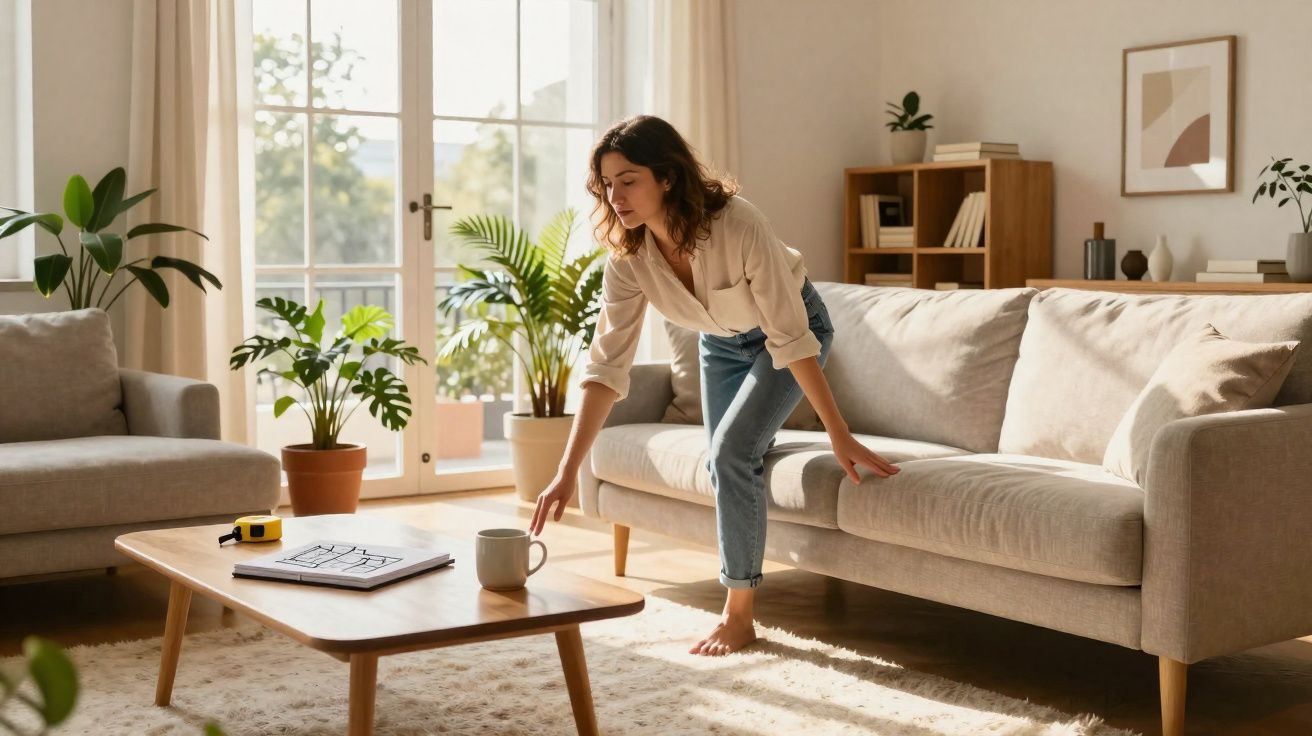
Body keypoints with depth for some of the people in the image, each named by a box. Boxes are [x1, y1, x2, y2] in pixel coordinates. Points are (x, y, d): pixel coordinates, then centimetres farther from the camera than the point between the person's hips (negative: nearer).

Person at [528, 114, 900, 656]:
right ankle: (740, 588, 36)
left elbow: (790, 339, -33)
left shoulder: (738, 226, -39)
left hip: (790, 328, -5)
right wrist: (568, 471, -30)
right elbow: (606, 363, -24)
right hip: (722, 342, 5)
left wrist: (839, 435, -29)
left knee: (730, 454, -19)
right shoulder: (627, 255, -24)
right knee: (727, 465, 10)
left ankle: (739, 617, -6)